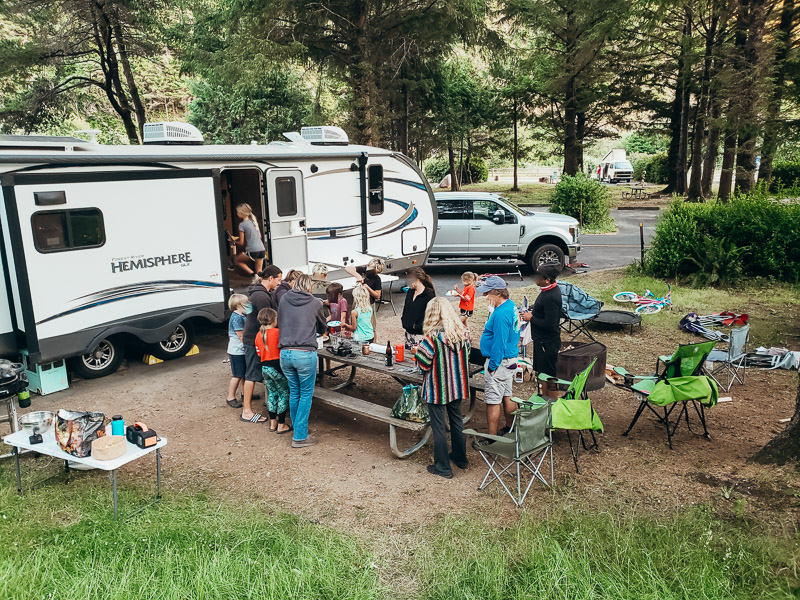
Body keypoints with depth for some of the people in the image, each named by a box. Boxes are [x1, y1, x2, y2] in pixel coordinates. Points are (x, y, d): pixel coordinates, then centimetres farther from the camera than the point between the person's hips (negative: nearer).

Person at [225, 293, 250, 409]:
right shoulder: (237, 318, -19)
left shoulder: (241, 316, 10)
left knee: (244, 373, 19)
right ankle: (231, 398, 6)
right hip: (237, 351, -9)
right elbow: (241, 336, -20)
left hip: (241, 350, 9)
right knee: (237, 376, -2)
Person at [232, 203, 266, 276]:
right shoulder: (254, 221, 14)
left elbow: (241, 243, -4)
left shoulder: (242, 224, -7)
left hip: (252, 251, -6)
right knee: (259, 271, 14)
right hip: (262, 250, 7)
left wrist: (234, 240, 17)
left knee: (237, 260, 15)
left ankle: (252, 274, -1)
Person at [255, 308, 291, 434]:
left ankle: (273, 423, 24)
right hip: (277, 367, -7)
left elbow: (259, 353, 13)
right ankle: (281, 425, 8)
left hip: (264, 367, 7)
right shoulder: (277, 332, -14)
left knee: (272, 393, 19)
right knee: (284, 394, 5)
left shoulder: (258, 335, 6)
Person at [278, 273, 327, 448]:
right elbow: (322, 328, 17)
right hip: (306, 354, -4)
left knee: (294, 392, 17)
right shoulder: (315, 303, 2)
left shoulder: (284, 299, 8)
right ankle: (300, 437, 8)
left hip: (285, 353, 4)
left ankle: (297, 430, 29)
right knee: (306, 394, 6)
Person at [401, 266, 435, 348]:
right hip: (409, 331, 8)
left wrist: (418, 326, -16)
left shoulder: (429, 295, -13)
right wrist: (403, 320, 9)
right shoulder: (410, 292, 10)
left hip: (420, 333, -7)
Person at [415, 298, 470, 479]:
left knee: (438, 426, 6)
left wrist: (418, 351, -1)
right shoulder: (462, 332, -3)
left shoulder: (432, 337, -22)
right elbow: (466, 355, 8)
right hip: (457, 386, 6)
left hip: (438, 388, -6)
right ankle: (460, 458, 37)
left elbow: (423, 364, -19)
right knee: (457, 420, 22)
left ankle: (443, 467, 16)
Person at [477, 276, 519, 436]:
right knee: (506, 397, 21)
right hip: (510, 359, 10)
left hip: (499, 362, -10)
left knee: (493, 401, -2)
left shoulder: (500, 314, -24)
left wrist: (492, 367, -17)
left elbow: (499, 343, -24)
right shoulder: (511, 306, 8)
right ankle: (510, 430, 35)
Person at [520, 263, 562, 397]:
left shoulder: (551, 297, -28)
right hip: (542, 339, 10)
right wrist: (533, 312, 6)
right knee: (542, 371, 21)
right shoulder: (549, 290, 3)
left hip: (547, 342, -10)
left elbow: (549, 324, -28)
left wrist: (531, 318, -16)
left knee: (548, 375, 3)